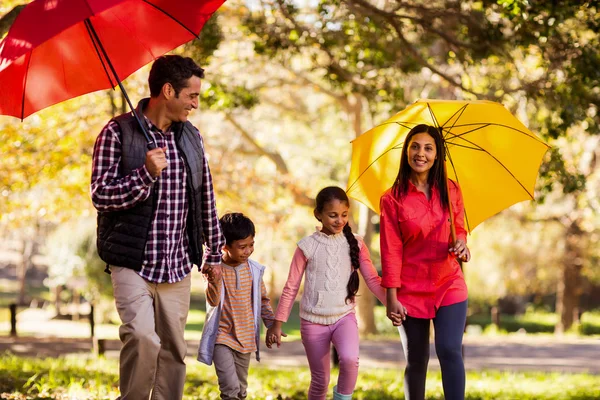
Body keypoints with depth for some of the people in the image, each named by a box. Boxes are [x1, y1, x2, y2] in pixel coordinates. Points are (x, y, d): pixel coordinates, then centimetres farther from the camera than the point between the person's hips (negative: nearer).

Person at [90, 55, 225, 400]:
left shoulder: (192, 136, 11)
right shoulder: (118, 133, -5)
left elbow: (206, 198, 18)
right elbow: (101, 196, -10)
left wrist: (214, 251, 18)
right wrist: (146, 174, -23)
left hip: (178, 266, 5)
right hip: (132, 263, -5)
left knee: (173, 351, 6)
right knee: (142, 337, -22)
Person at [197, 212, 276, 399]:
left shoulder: (254, 269, -2)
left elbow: (263, 299, 11)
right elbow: (213, 301, -23)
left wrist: (271, 324, 6)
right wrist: (214, 281, -41)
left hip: (246, 339, 4)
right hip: (222, 337, -4)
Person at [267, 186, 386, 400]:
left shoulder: (355, 243, 0)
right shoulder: (307, 246, -4)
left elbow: (372, 279, -1)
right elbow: (291, 288, 2)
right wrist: (277, 323, 2)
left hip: (344, 316, 0)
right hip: (313, 321, 0)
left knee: (350, 359, -27)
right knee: (320, 380, 6)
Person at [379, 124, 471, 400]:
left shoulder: (451, 191, 2)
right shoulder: (393, 199, -6)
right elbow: (391, 250, -7)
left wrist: (461, 244, -11)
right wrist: (392, 298, -11)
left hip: (449, 285, 1)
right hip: (411, 291, -1)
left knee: (450, 350, -15)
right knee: (416, 361, 6)